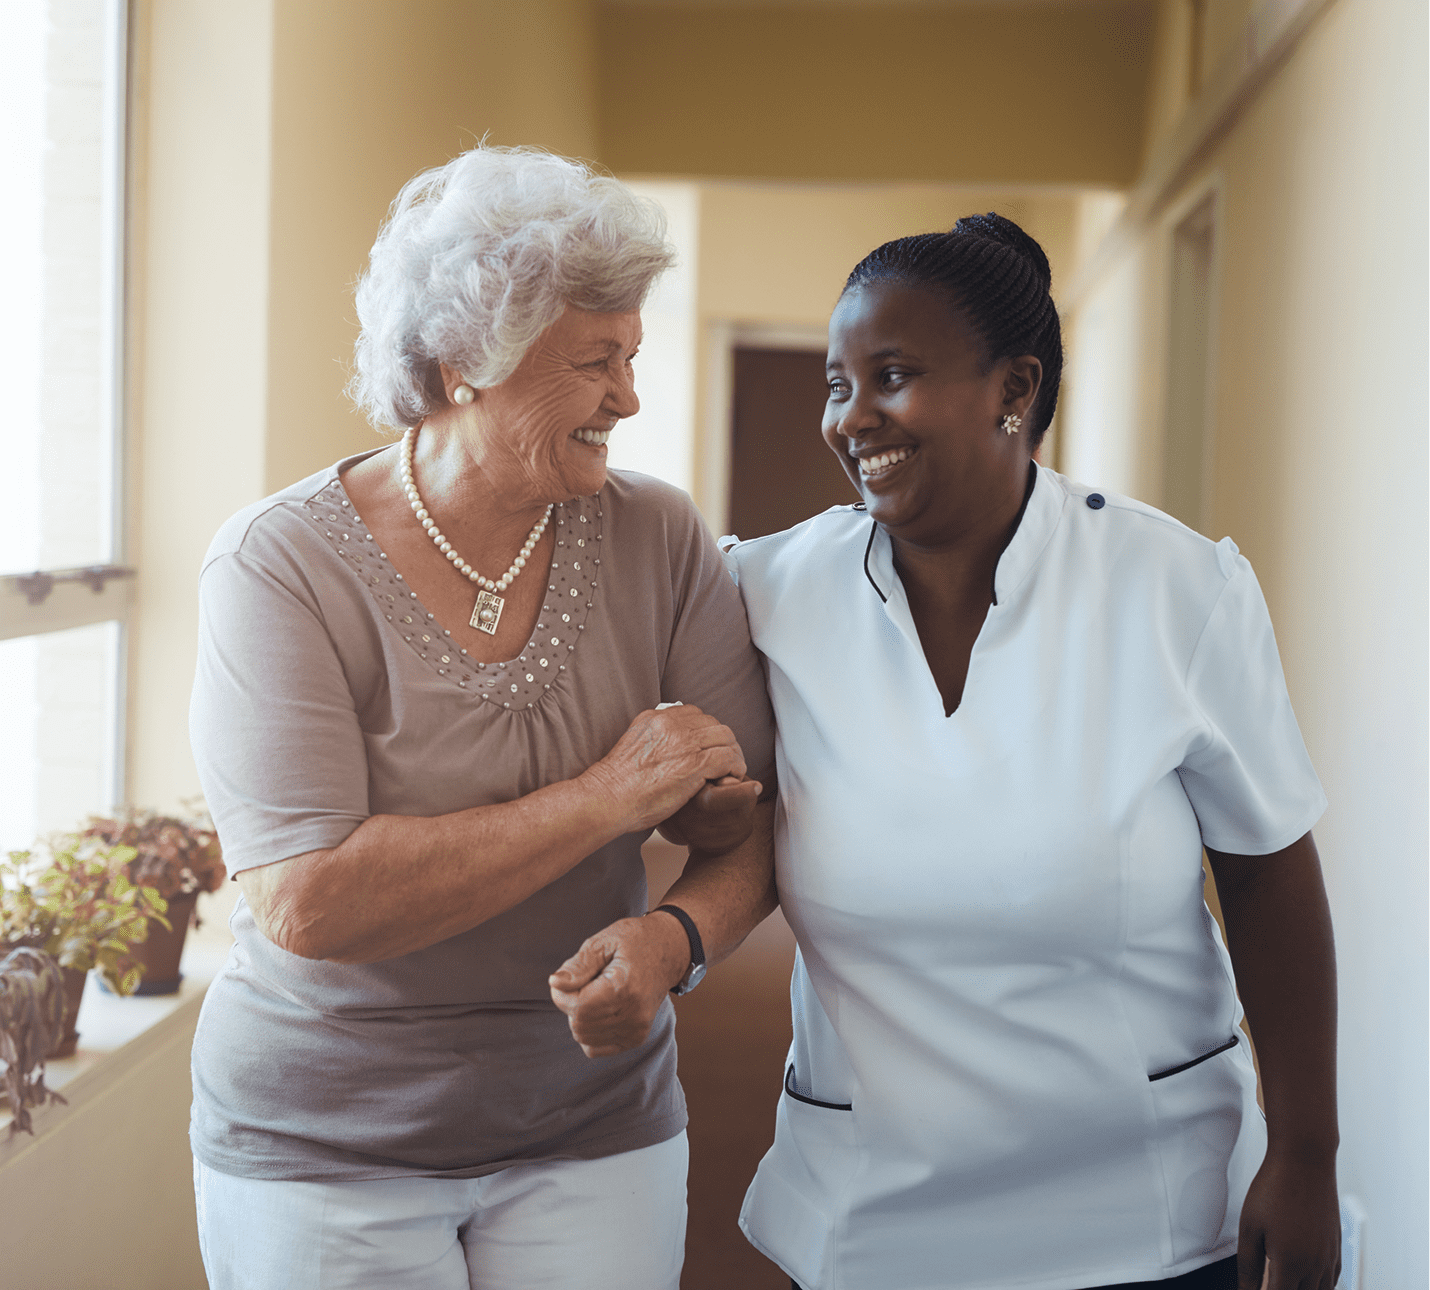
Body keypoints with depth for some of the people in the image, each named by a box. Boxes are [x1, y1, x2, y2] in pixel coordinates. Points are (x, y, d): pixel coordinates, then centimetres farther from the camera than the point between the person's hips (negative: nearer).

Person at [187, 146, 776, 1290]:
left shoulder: (658, 542, -5)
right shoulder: (283, 564, -16)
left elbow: (749, 823, -2)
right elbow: (307, 905, -25)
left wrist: (676, 938, -25)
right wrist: (605, 797, -22)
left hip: (593, 1132, 3)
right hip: (323, 1146, -2)